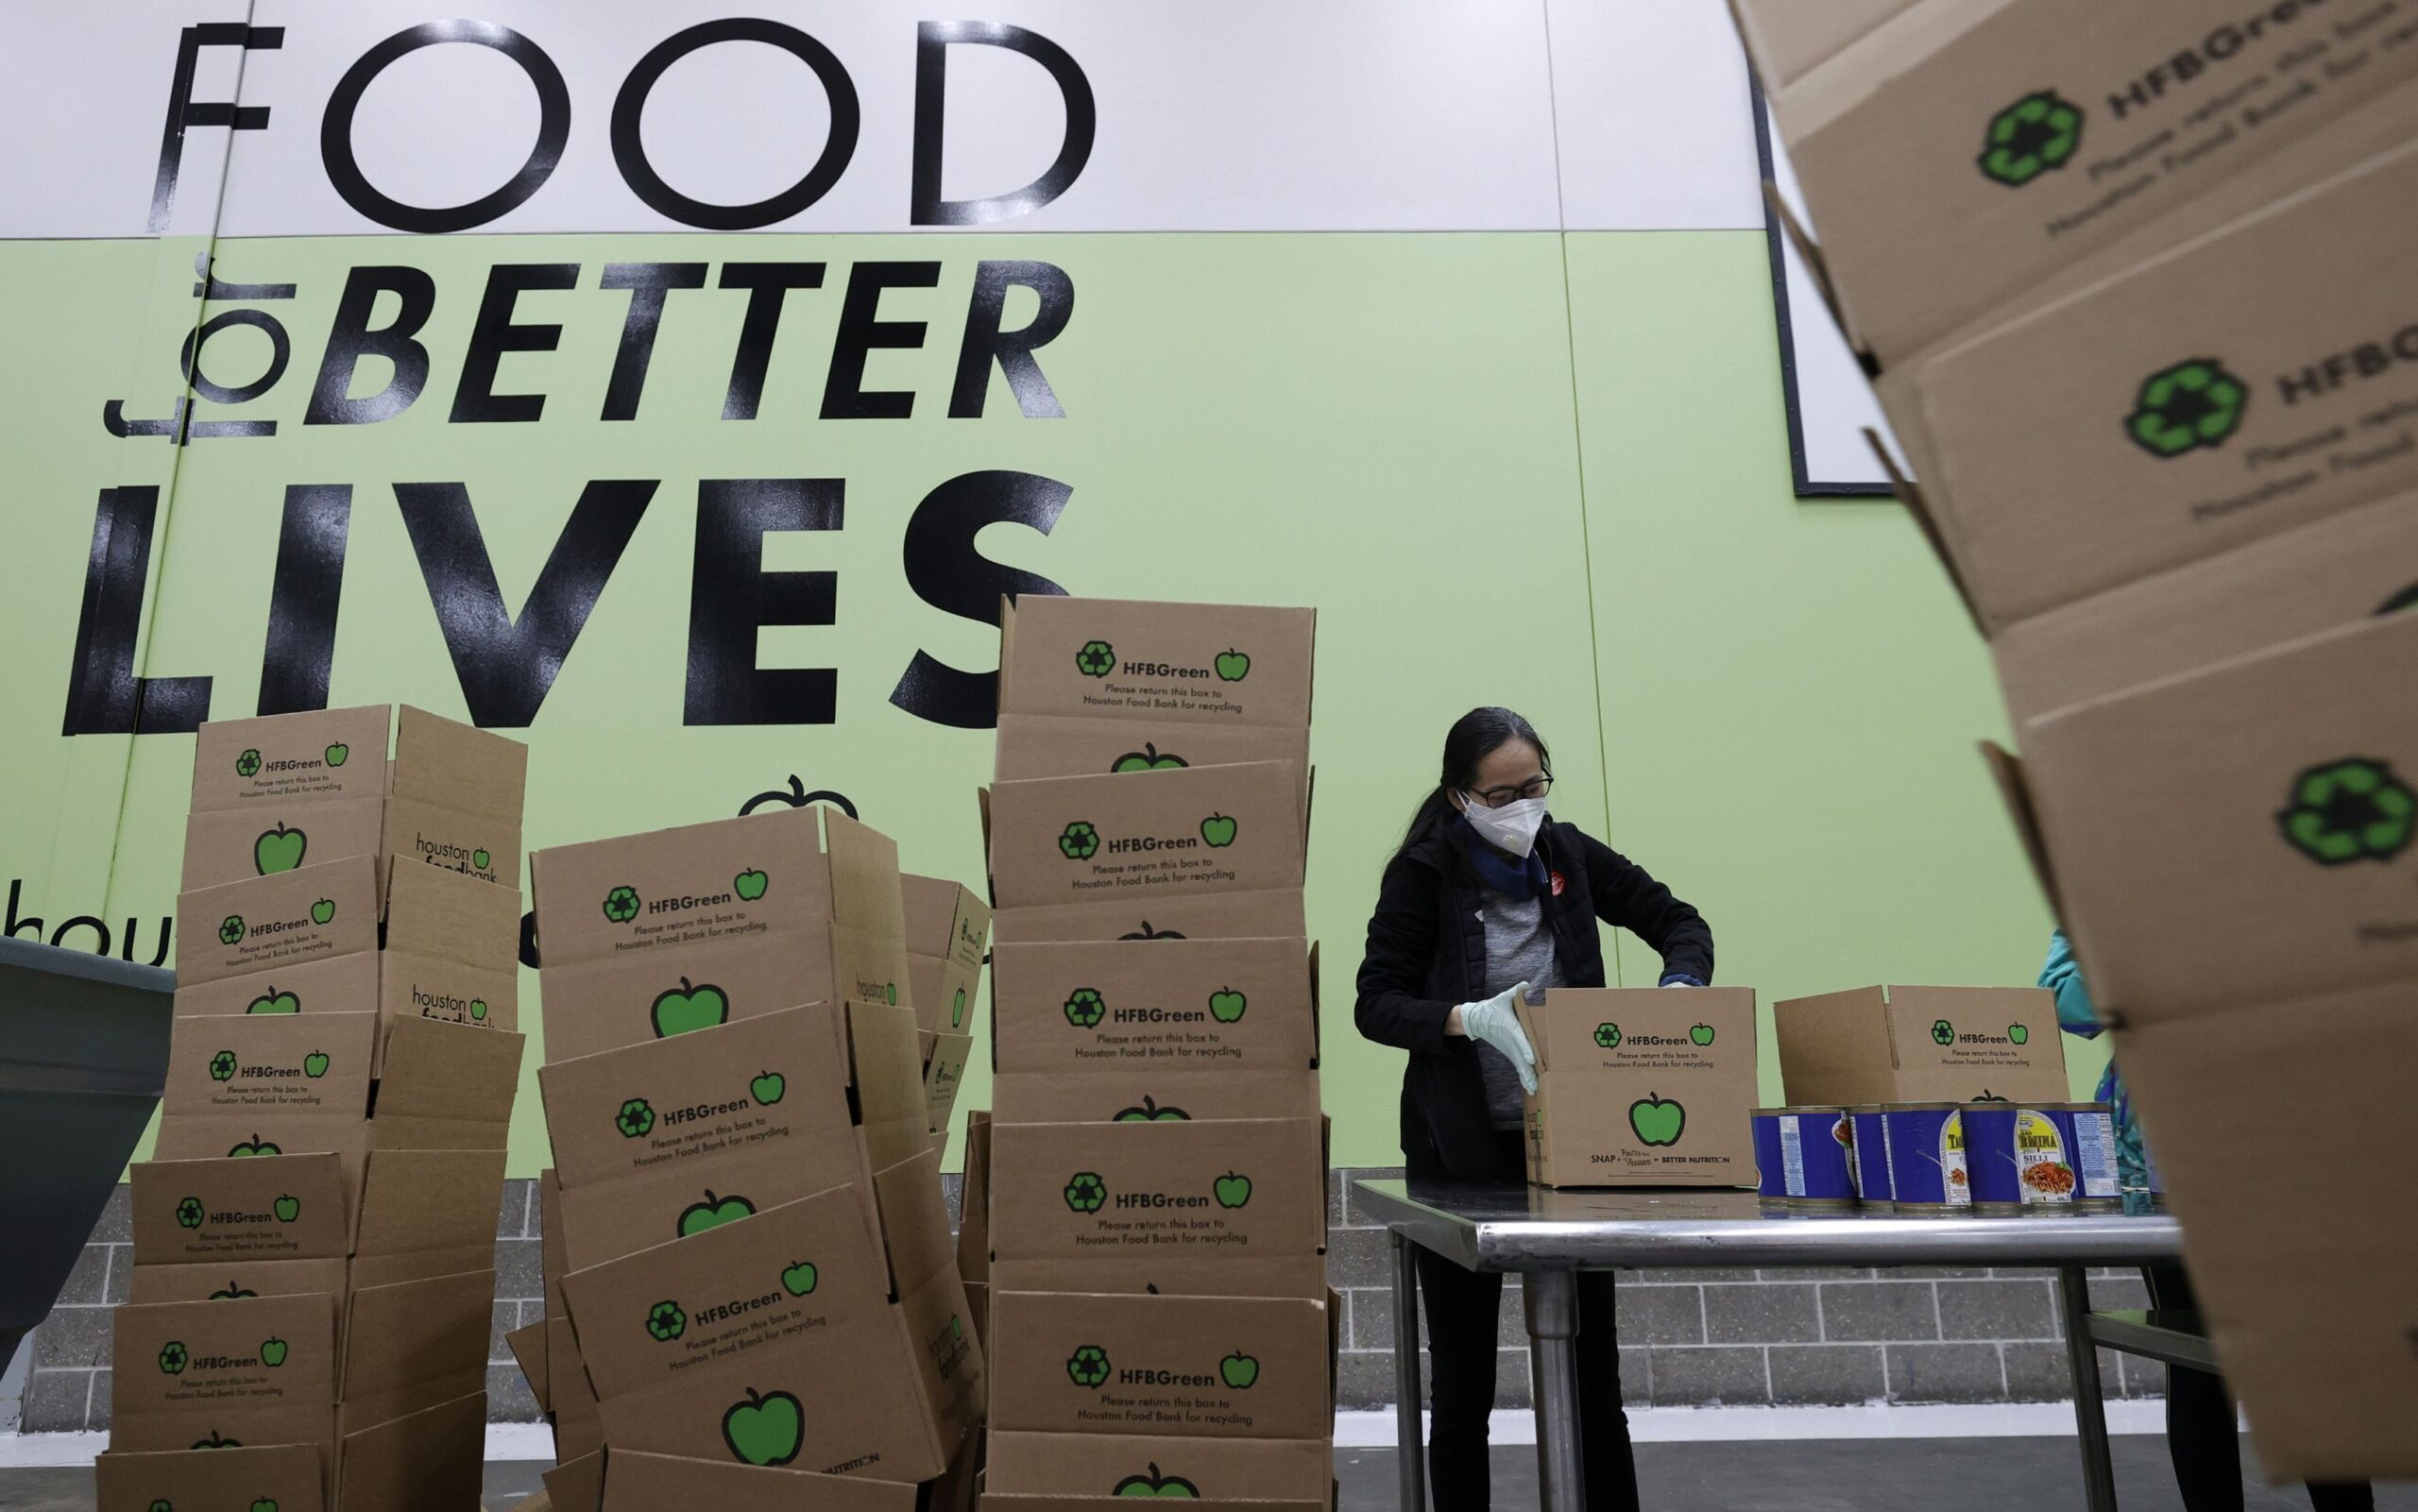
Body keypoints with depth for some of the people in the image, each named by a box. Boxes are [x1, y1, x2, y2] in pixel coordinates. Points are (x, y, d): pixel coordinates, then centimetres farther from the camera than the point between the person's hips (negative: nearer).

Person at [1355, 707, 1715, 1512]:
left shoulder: (1570, 853, 1)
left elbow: (1681, 923, 8)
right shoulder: (1424, 873, -10)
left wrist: (1680, 987, -13)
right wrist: (1470, 1018, -29)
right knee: (1463, 1377, 8)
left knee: (1593, 1368, 10)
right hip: (1461, 1149, -3)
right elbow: (1375, 1004, -12)